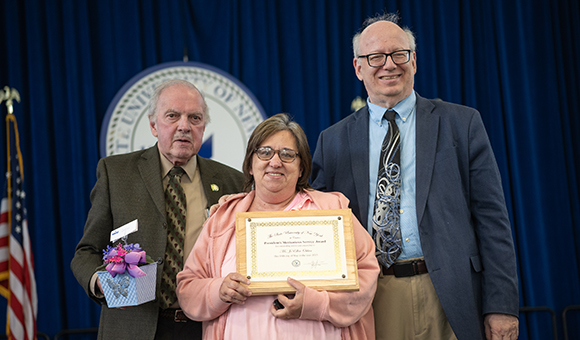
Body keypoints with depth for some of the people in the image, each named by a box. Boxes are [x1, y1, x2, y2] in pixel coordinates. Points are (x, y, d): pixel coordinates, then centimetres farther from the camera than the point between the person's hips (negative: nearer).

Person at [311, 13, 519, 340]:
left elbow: (491, 218, 1)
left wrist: (502, 305, -6)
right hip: (371, 302, 1)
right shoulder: (333, 141, 9)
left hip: (449, 301, -1)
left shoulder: (462, 123, 5)